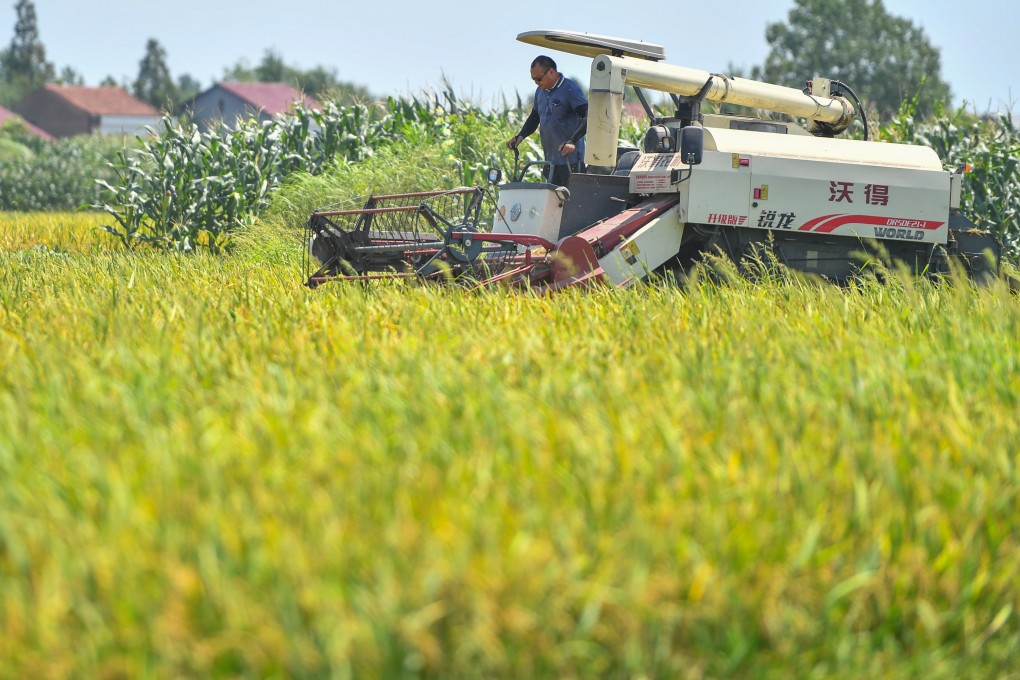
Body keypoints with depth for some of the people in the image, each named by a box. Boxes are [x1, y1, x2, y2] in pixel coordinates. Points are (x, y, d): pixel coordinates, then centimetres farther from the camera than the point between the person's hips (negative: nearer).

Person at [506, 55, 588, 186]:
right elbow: (535, 117, 28)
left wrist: (572, 141, -27)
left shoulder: (570, 89, -10)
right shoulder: (540, 91, 15)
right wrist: (520, 136, 11)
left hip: (570, 157, -8)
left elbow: (588, 117, -16)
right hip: (551, 159, 8)